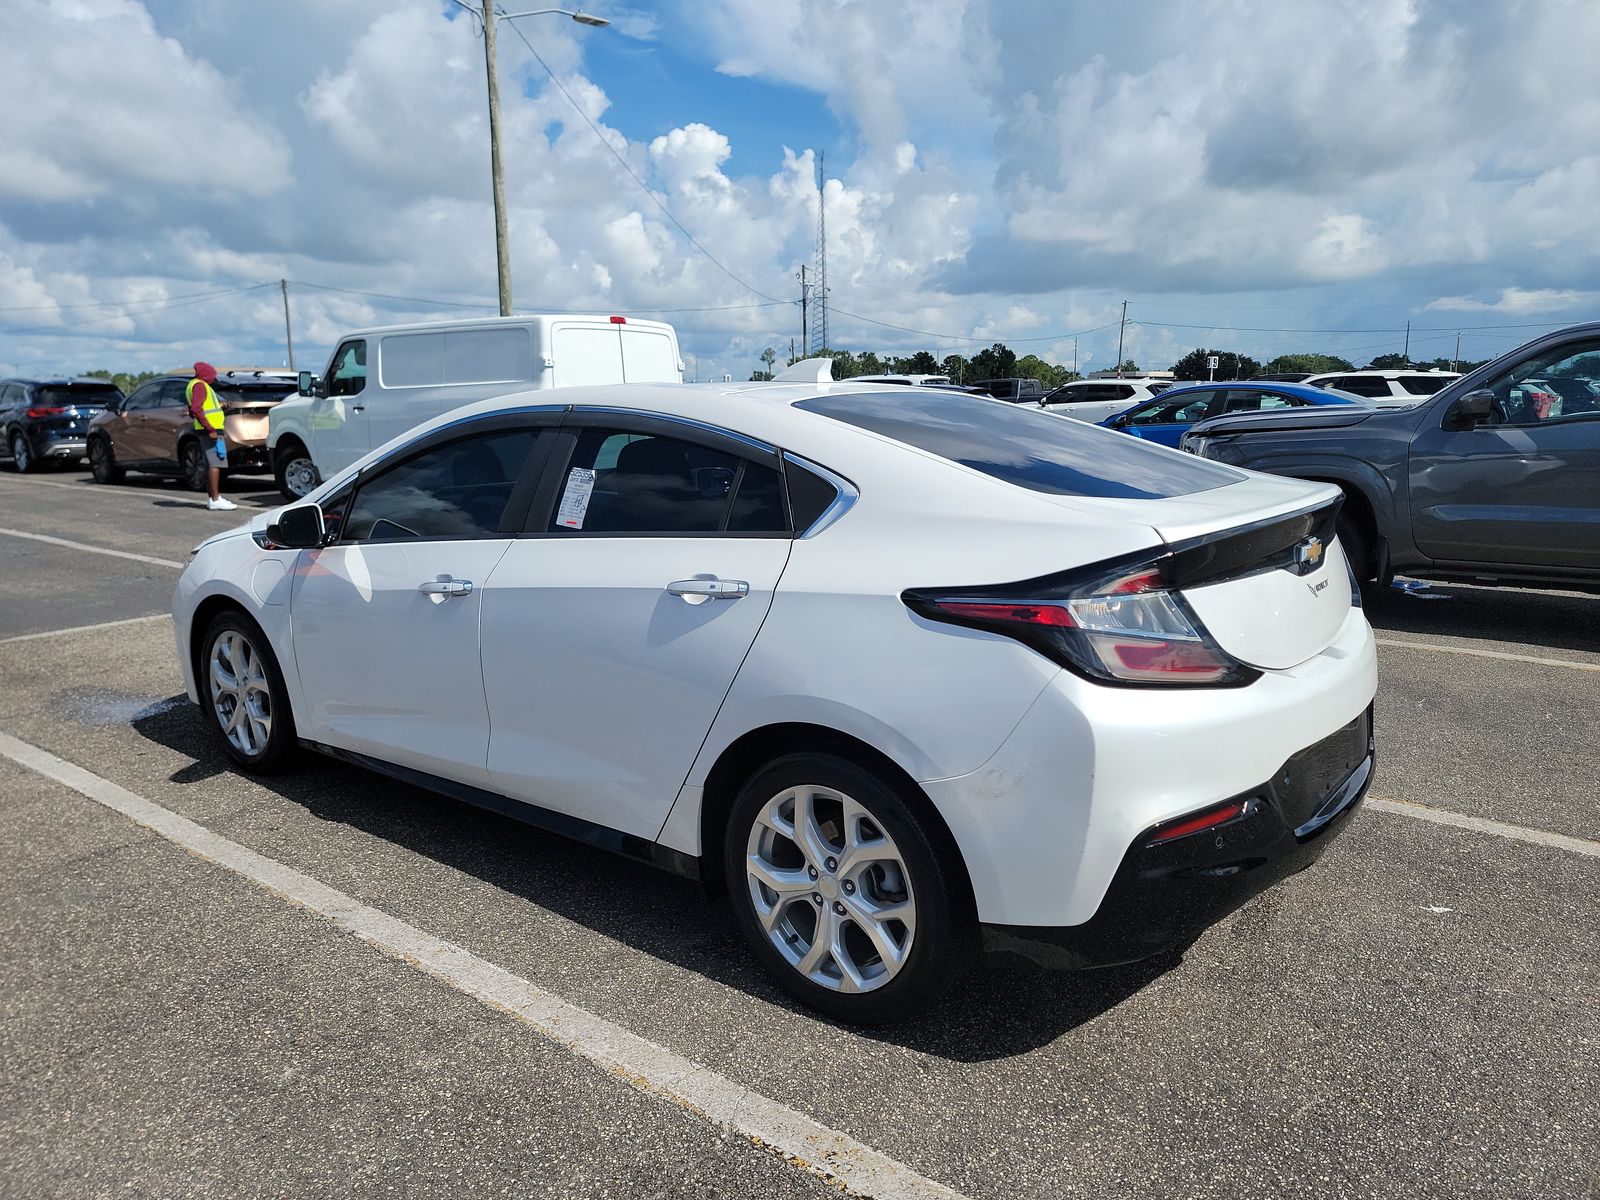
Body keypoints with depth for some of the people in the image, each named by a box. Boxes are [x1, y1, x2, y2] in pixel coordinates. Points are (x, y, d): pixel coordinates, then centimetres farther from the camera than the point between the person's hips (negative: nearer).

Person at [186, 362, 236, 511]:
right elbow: (195, 409, -22)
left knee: (210, 465, 13)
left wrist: (216, 405, 28)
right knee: (215, 464, -14)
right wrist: (210, 429, -26)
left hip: (210, 429, 11)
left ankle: (213, 498, 19)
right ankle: (215, 501, -18)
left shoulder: (197, 385, 23)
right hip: (210, 430, -11)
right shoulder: (199, 385, -10)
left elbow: (193, 411, 28)